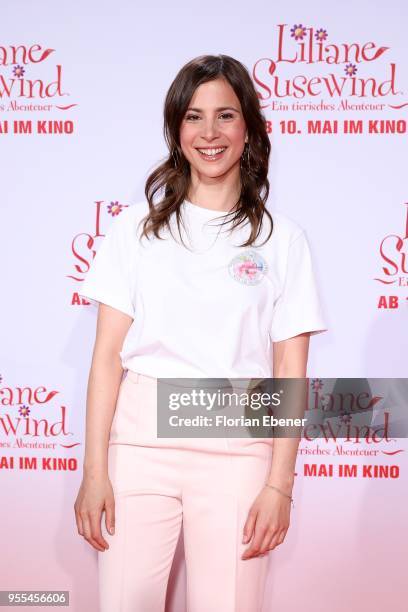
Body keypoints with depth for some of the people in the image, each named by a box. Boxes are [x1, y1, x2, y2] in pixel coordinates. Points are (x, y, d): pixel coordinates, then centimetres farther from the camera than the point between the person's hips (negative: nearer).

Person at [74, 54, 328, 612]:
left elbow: (291, 372, 2)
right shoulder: (138, 225, 5)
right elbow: (108, 355, 1)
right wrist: (94, 470, -4)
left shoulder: (282, 237, 3)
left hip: (237, 447, 0)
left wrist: (279, 485, -4)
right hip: (140, 439, 1)